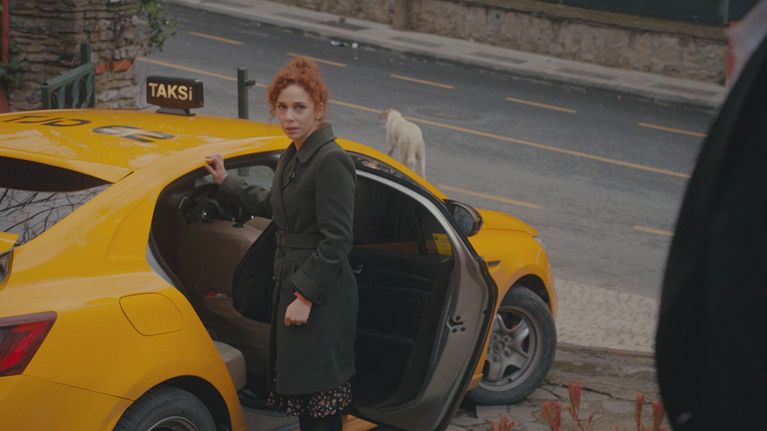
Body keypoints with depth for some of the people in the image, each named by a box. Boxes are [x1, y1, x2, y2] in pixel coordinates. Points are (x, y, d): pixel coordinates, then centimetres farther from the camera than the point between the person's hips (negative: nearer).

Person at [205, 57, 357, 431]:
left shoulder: (331, 161, -17)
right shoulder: (291, 157, 12)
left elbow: (336, 241, -20)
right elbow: (271, 206, 32)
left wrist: (306, 295, -20)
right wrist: (226, 183, 39)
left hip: (321, 299, -10)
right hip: (290, 283, 10)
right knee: (298, 389, 15)